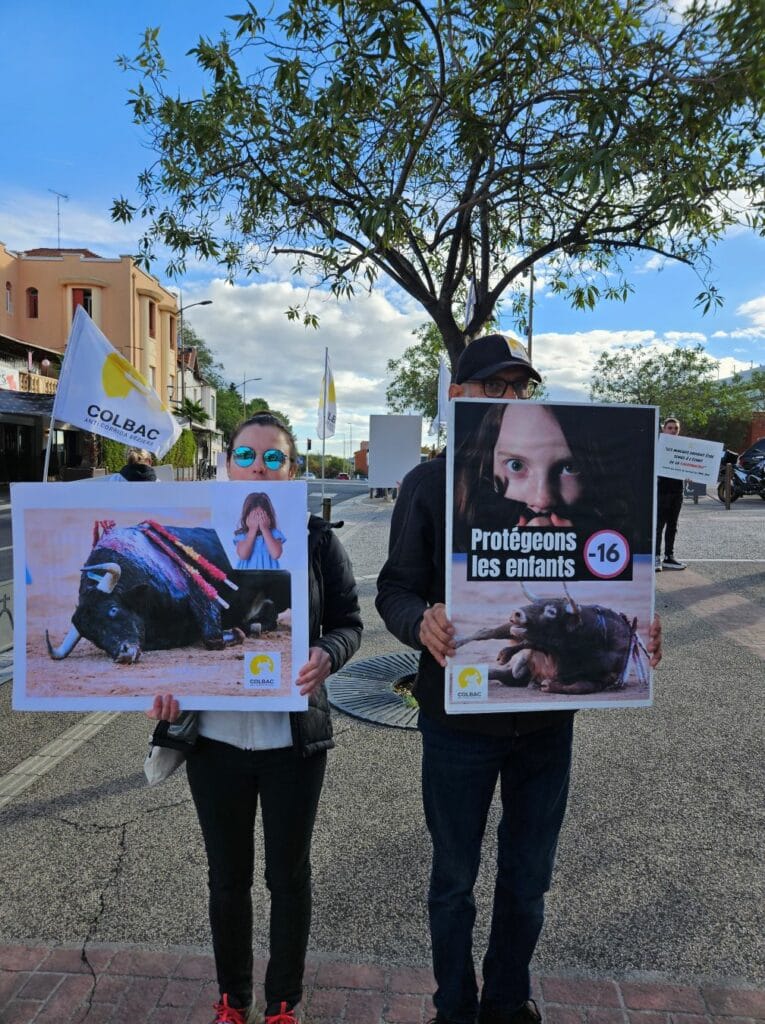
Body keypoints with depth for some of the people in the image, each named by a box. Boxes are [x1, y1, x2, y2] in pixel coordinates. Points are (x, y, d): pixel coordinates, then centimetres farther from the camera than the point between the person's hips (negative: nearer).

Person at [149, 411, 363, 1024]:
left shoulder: (317, 540, -5)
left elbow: (348, 623, -2)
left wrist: (325, 657, -23)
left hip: (293, 738, -1)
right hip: (215, 737, 2)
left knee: (289, 874, 16)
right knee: (228, 877, 19)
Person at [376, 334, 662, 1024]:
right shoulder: (431, 483, -5)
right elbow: (396, 586, -7)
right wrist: (422, 622, -29)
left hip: (547, 714, 3)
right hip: (459, 714, -2)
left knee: (528, 879, 20)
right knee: (455, 878, 16)